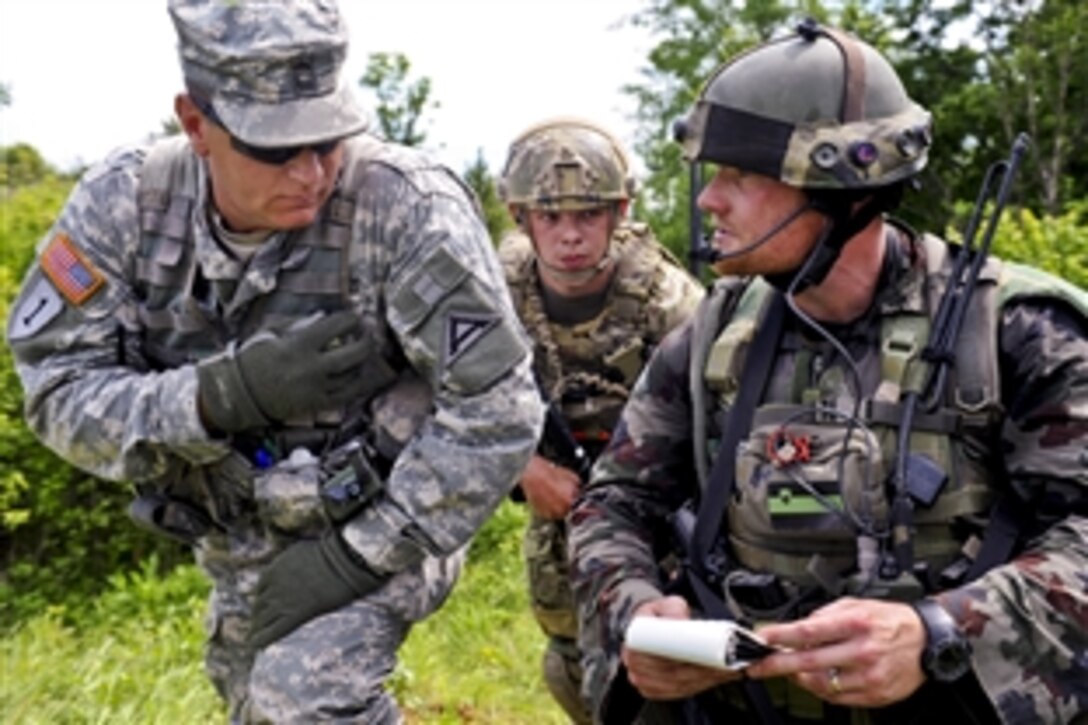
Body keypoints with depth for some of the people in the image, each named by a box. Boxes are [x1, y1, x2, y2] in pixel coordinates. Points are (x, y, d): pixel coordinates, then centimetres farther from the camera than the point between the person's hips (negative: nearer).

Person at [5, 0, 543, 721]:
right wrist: (224, 394, -33)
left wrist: (357, 556, -25)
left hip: (378, 524, -5)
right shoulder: (126, 201, -16)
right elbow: (61, 394, -16)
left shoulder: (410, 206, -28)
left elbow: (497, 411, -27)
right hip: (239, 544, 5)